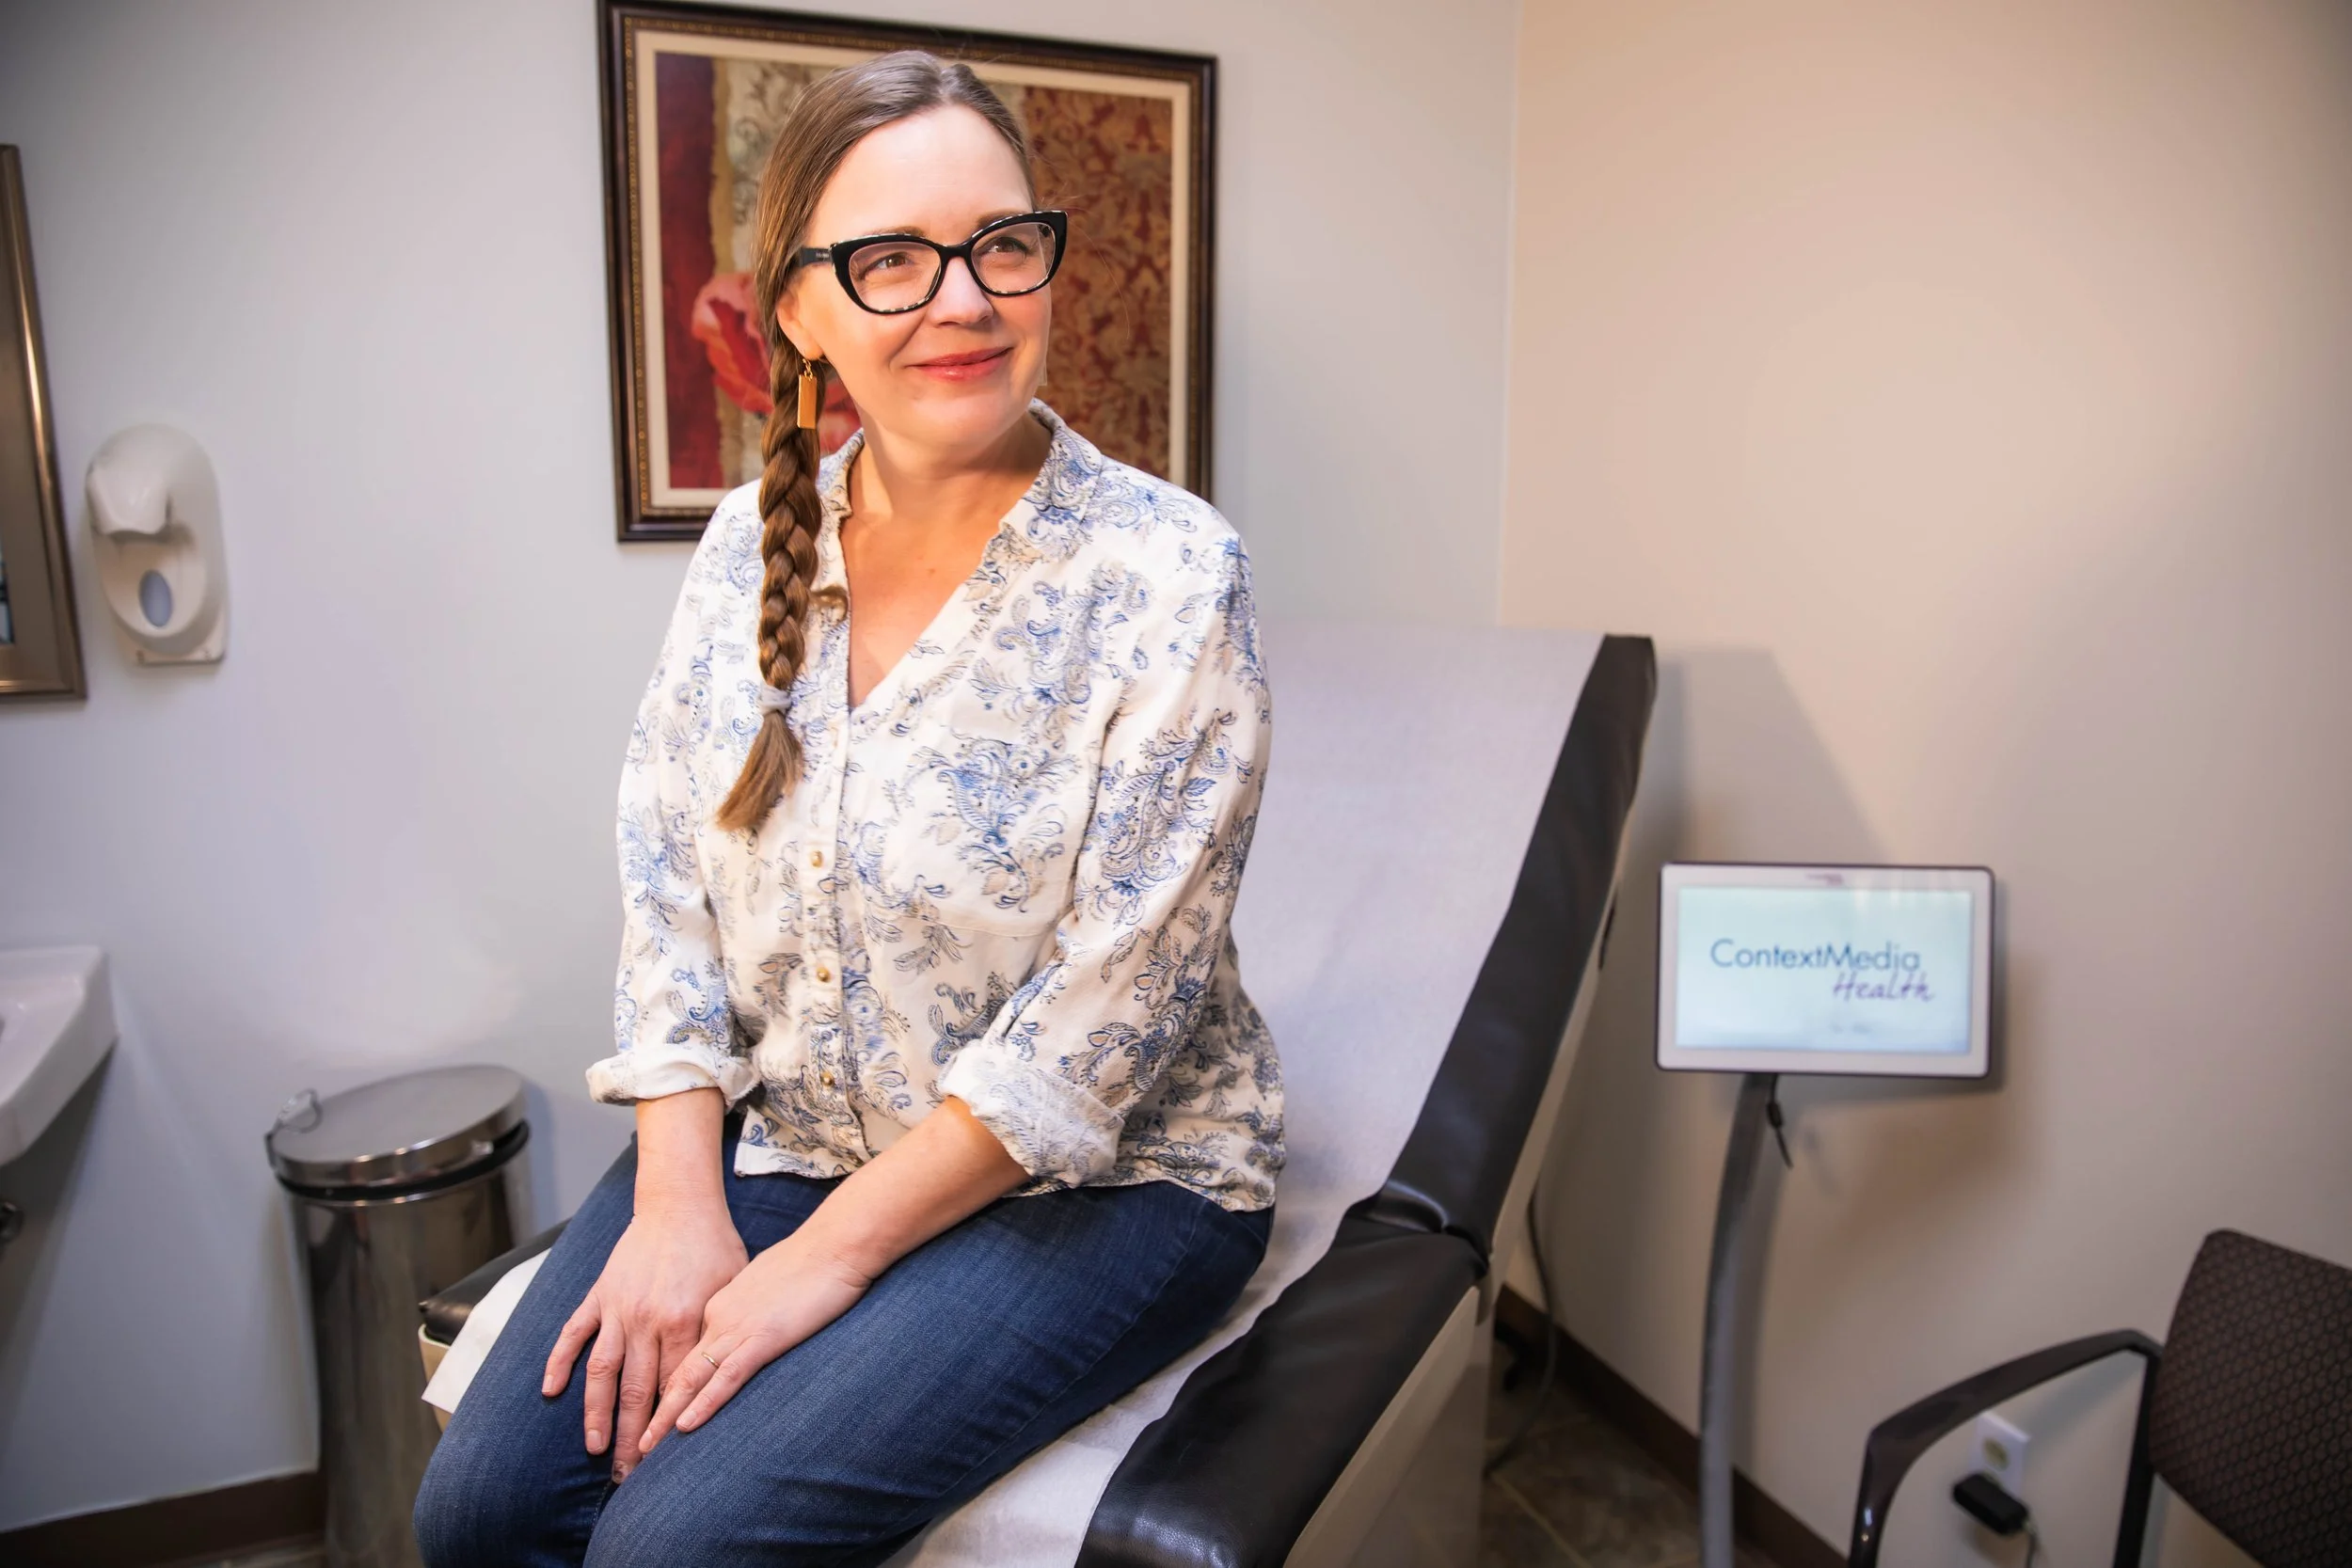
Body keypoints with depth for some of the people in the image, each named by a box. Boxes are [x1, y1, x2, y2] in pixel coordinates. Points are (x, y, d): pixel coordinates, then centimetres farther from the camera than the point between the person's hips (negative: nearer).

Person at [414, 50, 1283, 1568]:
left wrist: (829, 1255, -16)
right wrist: (679, 1200, -8)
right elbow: (666, 877, 2)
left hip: (1091, 1177, -4)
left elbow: (1103, 1019, -19)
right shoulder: (756, 538, 0)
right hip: (780, 1134, 5)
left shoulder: (1168, 573, -17)